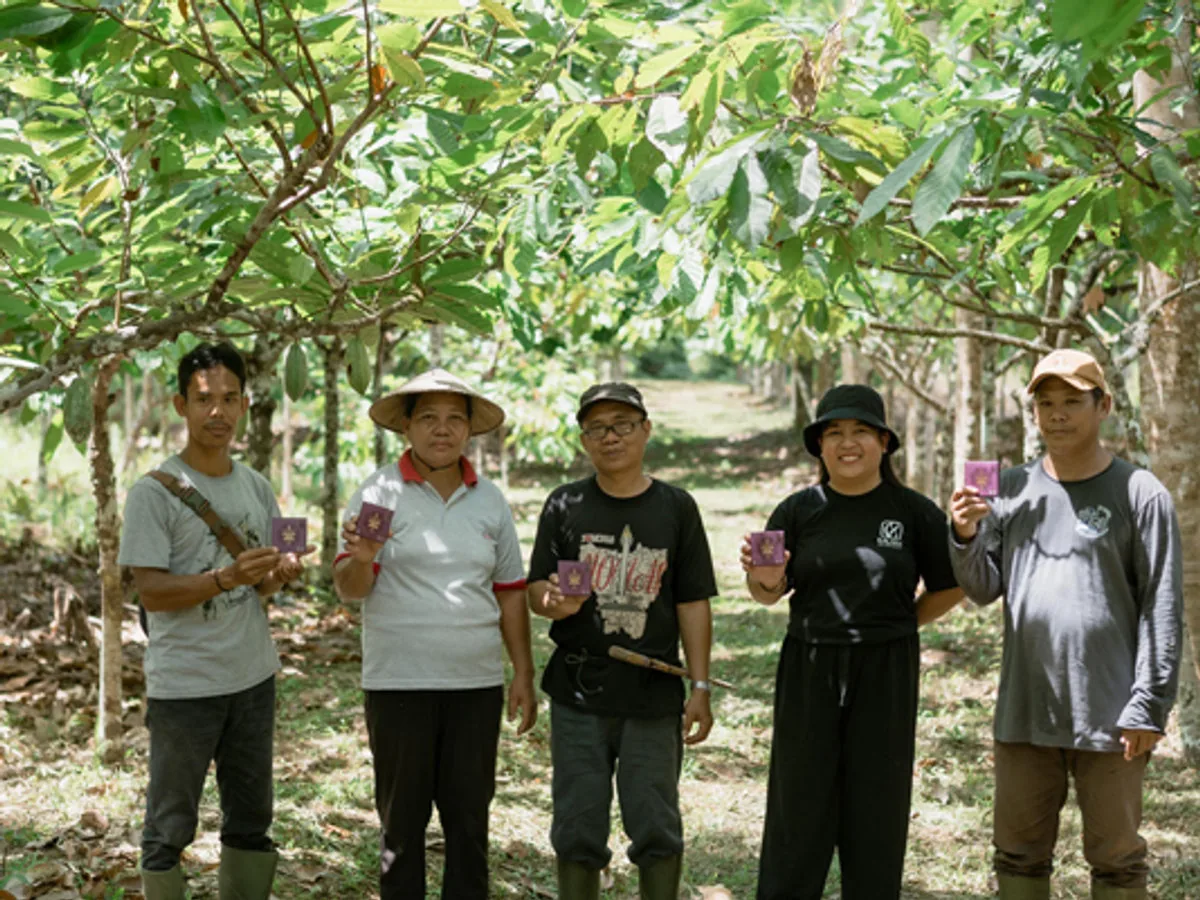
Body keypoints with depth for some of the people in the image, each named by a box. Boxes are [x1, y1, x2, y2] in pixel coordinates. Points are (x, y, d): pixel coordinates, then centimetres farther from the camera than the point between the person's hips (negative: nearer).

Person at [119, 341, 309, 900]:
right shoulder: (154, 492, -10)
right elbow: (151, 592, -14)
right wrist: (226, 578, -29)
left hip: (253, 677, 6)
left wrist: (279, 574, -9)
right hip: (184, 683, -6)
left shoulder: (256, 488, 9)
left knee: (251, 822, 15)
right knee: (169, 830, 2)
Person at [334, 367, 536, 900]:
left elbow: (509, 594, 13)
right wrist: (362, 559, -29)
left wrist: (524, 675, 10)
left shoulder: (490, 500, 9)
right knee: (403, 816, 6)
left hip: (477, 683, 3)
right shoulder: (380, 492, -3)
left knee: (469, 814, 9)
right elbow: (349, 587, -7)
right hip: (398, 683, -3)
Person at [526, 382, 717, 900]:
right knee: (578, 828, 5)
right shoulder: (565, 506, 5)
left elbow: (693, 603, 3)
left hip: (653, 696, 0)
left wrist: (700, 687, -3)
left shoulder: (676, 508, 4)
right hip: (579, 695, 1)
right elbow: (536, 589, 5)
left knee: (656, 827, 2)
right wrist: (553, 601, -20)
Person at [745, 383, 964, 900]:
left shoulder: (914, 512, -1)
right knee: (799, 805, 3)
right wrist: (764, 581, -16)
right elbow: (770, 594, 6)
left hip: (885, 673, 0)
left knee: (876, 809, 6)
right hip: (809, 669, 1)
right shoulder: (800, 510, 2)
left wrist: (898, 626, -1)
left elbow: (950, 588, 7)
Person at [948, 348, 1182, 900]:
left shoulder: (1139, 494, -4)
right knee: (1020, 855, 12)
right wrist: (966, 538, -10)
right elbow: (984, 590, 9)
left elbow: (1161, 610, -6)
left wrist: (1150, 705, -11)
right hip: (1024, 709, 4)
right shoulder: (1012, 490, 8)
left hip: (1109, 714, -4)